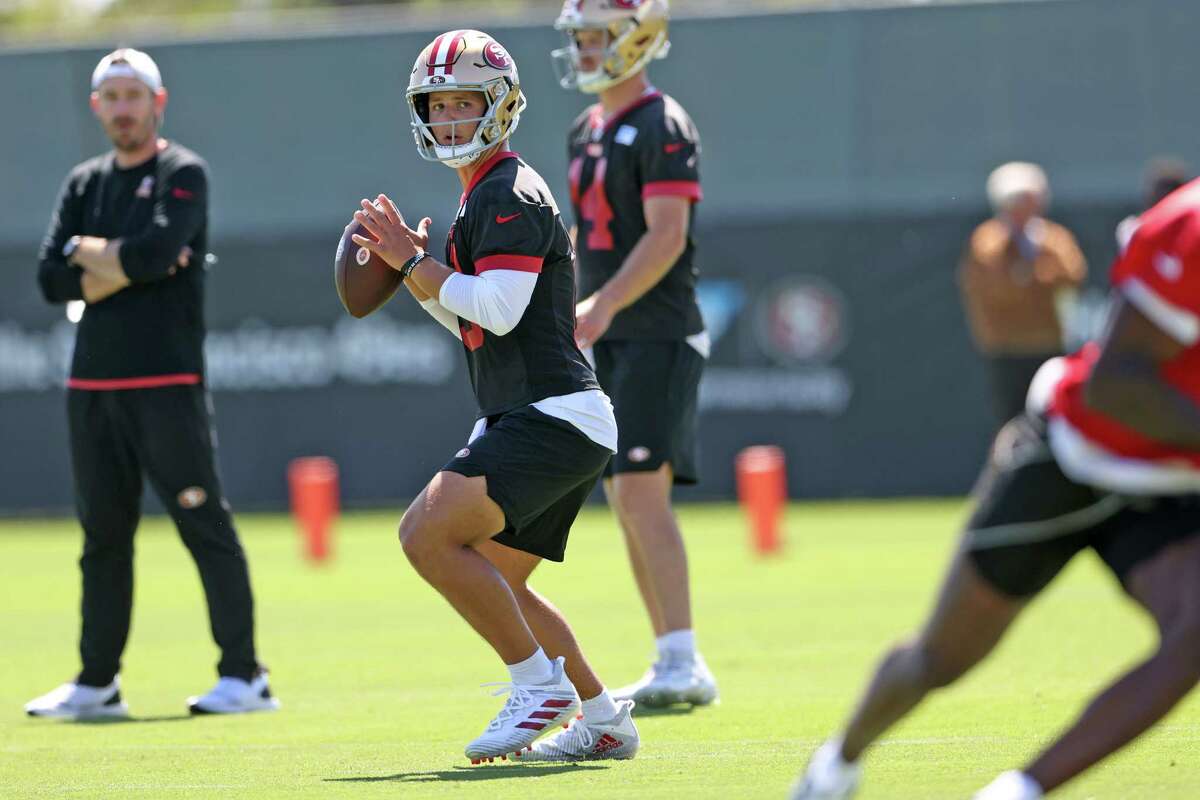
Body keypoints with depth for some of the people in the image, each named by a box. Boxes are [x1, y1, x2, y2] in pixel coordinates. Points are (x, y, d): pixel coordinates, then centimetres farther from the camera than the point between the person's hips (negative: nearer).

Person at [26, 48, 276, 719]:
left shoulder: (183, 174, -1)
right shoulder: (85, 184, 16)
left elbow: (156, 250, -18)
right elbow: (54, 280, 4)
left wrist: (89, 251, -2)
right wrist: (131, 265, -8)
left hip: (167, 382, -6)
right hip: (93, 386, 6)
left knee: (206, 526, -6)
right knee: (103, 533, 9)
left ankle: (245, 676, -4)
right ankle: (98, 683, 15)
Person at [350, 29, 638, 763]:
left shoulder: (511, 194, -11)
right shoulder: (485, 197, 21)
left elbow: (497, 310, -21)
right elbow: (469, 321, 27)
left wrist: (413, 263, -11)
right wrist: (411, 264, 13)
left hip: (551, 418, -11)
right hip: (552, 423, 11)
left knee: (428, 533, -19)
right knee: (496, 585, 16)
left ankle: (541, 684, -12)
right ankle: (604, 721, 21)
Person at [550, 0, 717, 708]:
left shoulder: (662, 127, -11)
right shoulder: (587, 132, 17)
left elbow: (666, 237, -20)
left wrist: (604, 304, -30)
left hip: (657, 336, -9)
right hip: (609, 343, 9)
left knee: (643, 492, -17)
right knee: (627, 501, 8)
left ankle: (682, 663, -19)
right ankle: (676, 666, 13)